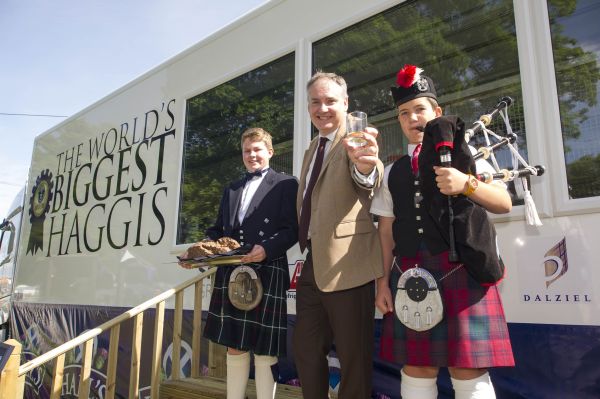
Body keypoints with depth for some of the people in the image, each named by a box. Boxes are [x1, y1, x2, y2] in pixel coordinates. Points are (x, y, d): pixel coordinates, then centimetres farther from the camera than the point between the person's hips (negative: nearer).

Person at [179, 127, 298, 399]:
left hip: (266, 274, -5)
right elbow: (218, 230, 20)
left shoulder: (285, 184, 3)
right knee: (234, 347, 13)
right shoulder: (231, 189, 21)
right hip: (232, 275, 5)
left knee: (264, 350, 3)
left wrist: (267, 249, -22)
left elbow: (291, 230, -6)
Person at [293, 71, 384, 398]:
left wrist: (365, 165, -54)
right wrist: (304, 255, 16)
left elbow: (368, 180, -31)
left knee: (353, 358, 4)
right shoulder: (312, 150, 17)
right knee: (305, 351, 18)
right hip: (312, 264, 8)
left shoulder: (354, 141, -7)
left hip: (346, 264, -8)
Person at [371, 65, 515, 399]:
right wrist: (383, 281, 7)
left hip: (461, 272, -3)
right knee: (416, 371, 9)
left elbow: (504, 203, 0)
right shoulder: (392, 172, 14)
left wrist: (467, 184, -19)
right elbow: (386, 231, 12)